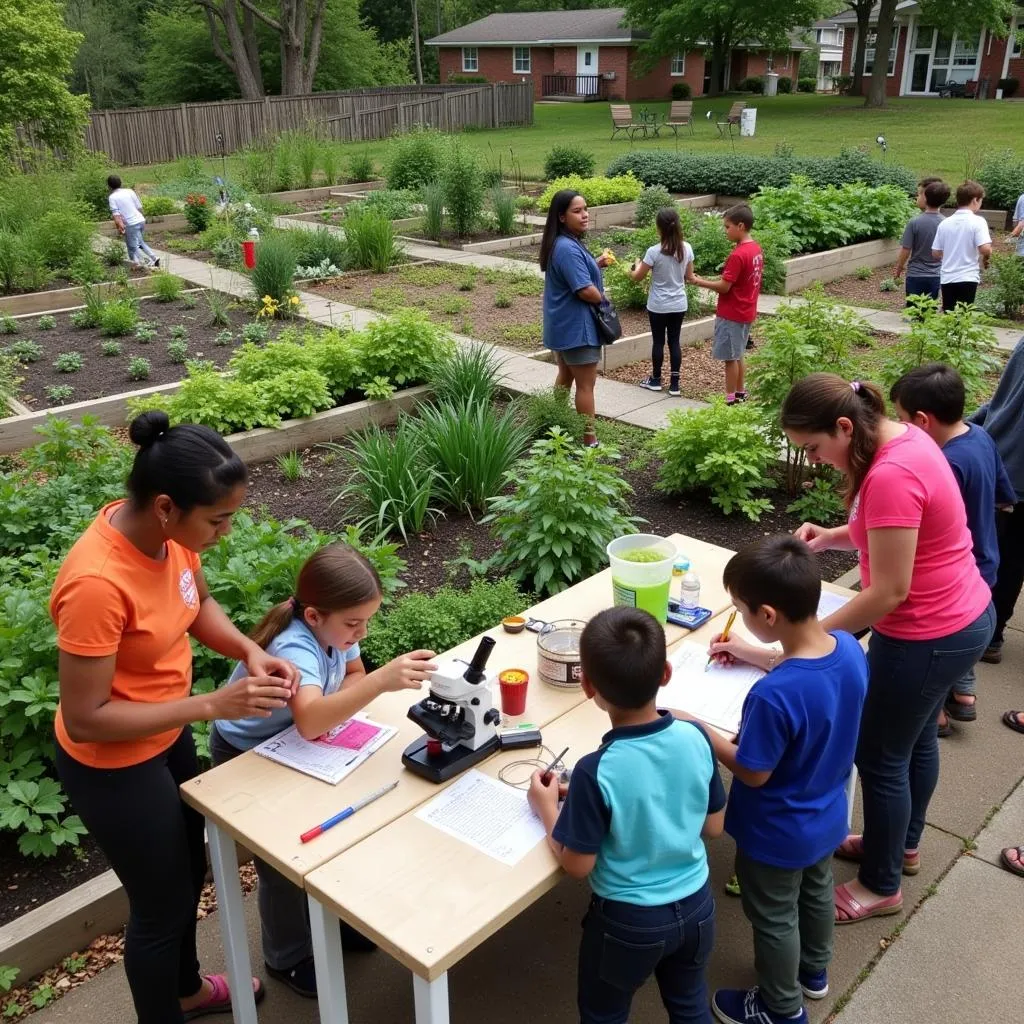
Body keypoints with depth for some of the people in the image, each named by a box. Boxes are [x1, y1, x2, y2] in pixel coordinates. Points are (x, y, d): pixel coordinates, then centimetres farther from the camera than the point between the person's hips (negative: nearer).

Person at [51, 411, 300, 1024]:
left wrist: (250, 651, -11)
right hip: (114, 767, -8)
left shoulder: (170, 533, -13)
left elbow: (199, 604, 7)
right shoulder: (98, 583, -36)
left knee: (188, 871, 28)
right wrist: (212, 705, -30)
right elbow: (85, 719, -29)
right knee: (163, 903, 13)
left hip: (167, 737, 8)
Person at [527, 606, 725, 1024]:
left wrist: (547, 808, -3)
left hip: (629, 921, -3)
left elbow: (578, 865, -18)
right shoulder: (696, 738, -18)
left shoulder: (596, 771, -31)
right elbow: (713, 826, -3)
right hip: (696, 906, 4)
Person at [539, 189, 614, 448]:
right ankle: (589, 441, 7)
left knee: (565, 376, 22)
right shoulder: (568, 248, -25)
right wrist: (602, 298, -6)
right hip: (577, 326, -10)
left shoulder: (565, 244, 8)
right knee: (586, 385, -1)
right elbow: (586, 291, -27)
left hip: (563, 325, 10)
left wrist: (596, 263, 6)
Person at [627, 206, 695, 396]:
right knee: (674, 341, 11)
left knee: (658, 342, 10)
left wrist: (636, 265, 14)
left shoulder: (654, 252, -18)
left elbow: (638, 277, -7)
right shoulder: (687, 249, -5)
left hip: (658, 306, -4)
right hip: (679, 305, 4)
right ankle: (674, 383, 13)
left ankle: (656, 380, 23)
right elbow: (689, 277, 6)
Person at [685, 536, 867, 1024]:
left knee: (773, 917, 20)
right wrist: (754, 655, 7)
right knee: (816, 890, 32)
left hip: (779, 835, -7)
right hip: (827, 816, 7)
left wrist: (700, 731, -14)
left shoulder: (771, 696, -41)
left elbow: (753, 774, -26)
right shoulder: (849, 648, -18)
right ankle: (814, 971, 58)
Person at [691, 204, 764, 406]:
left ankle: (730, 399, 7)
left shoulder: (737, 255, -23)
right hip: (746, 311, 9)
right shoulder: (756, 249, 6)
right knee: (737, 355, 19)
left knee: (730, 357, 0)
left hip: (731, 314, -9)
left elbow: (724, 286, -22)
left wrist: (700, 282, -11)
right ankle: (740, 393, 27)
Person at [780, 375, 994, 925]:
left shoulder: (890, 476, -31)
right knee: (917, 738, 27)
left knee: (880, 757, 9)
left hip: (927, 636, -10)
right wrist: (830, 537, 0)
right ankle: (903, 844, 49)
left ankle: (881, 885, 29)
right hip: (961, 617, 10)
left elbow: (889, 592, -27)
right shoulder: (904, 437, 0)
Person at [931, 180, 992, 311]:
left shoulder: (945, 223, 5)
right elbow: (985, 249, -19)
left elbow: (935, 254, 6)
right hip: (968, 278, -4)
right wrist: (985, 259, 2)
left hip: (947, 278, 4)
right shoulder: (978, 221, -9)